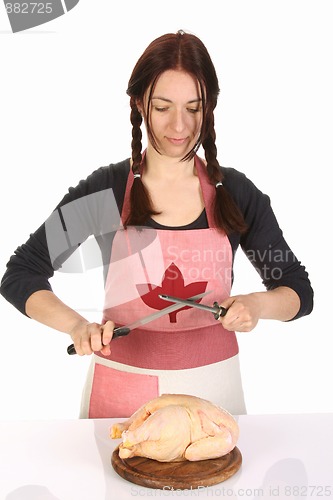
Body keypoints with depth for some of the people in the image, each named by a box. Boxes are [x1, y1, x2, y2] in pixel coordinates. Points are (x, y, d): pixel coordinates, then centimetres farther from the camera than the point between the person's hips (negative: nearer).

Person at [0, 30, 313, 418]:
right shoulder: (103, 190, -9)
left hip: (211, 386, 1)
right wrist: (77, 325, -23)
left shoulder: (236, 193, -5)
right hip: (121, 388, -1)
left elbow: (300, 291, 2)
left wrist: (256, 304, -20)